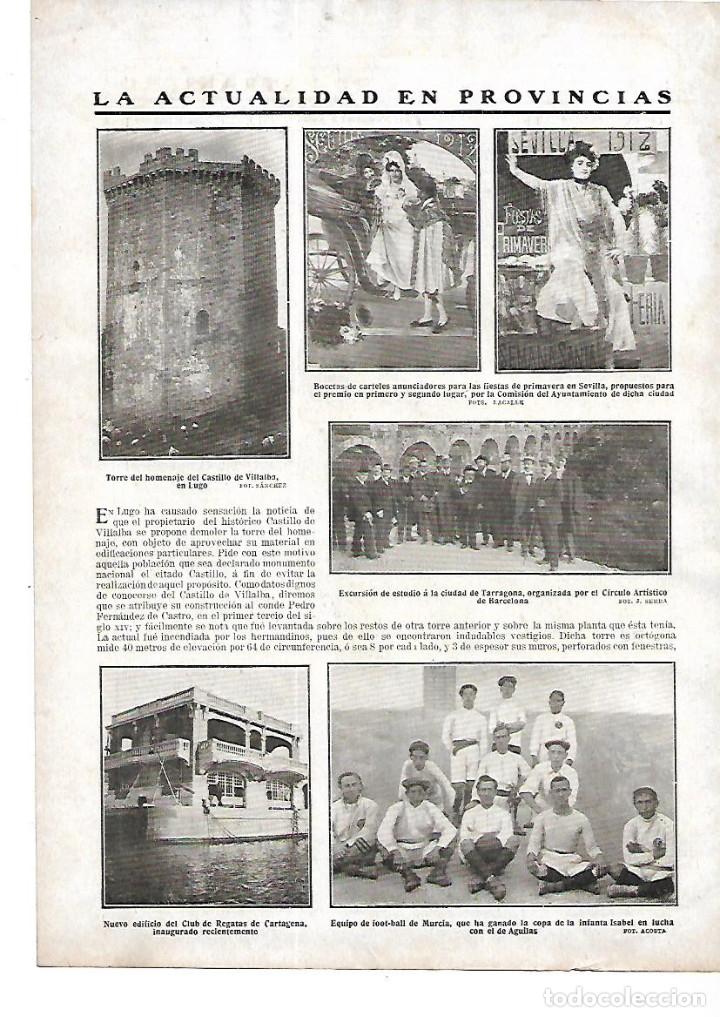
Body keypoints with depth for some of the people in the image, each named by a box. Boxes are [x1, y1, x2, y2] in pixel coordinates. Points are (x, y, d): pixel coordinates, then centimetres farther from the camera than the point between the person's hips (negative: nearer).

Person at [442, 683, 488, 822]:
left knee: (470, 786, -2)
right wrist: (452, 750, -4)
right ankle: (455, 816, 0)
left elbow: (483, 740, 15)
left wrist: (482, 758, 8)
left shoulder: (480, 717, 15)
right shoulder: (453, 715, 10)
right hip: (457, 751, -2)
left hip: (474, 750, 2)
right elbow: (445, 736, 7)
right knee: (458, 787, -8)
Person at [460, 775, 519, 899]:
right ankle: (490, 879, -45)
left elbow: (507, 833, 0)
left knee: (514, 841, -28)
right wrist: (480, 838, -19)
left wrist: (496, 839, -21)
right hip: (476, 855, 0)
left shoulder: (503, 813, 19)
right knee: (465, 843, -31)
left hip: (498, 856, 1)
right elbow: (464, 835, 1)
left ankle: (480, 877, -37)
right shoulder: (469, 814, 18)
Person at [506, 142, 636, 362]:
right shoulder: (561, 188, 1)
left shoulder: (600, 192, 6)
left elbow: (617, 219, 7)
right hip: (571, 251, -2)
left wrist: (618, 246, -2)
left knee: (609, 296, 2)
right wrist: (515, 170, -21)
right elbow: (537, 183, -10)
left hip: (597, 252, 2)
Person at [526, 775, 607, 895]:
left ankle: (555, 886, -23)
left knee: (602, 869, -24)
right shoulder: (543, 817, 2)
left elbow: (592, 847, 3)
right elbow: (534, 843, -3)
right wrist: (531, 858, -26)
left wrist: (599, 858, -21)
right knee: (534, 868, -36)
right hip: (550, 861, -2)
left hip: (573, 862, 2)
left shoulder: (581, 819, 4)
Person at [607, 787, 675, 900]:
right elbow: (628, 858, -8)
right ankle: (652, 890, -20)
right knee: (614, 869, -28)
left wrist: (643, 851, -9)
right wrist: (654, 854, -12)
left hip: (661, 871, -2)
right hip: (637, 871, 2)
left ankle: (632, 890, -16)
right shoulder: (631, 825, 1)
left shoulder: (667, 824, -5)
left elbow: (671, 860, -12)